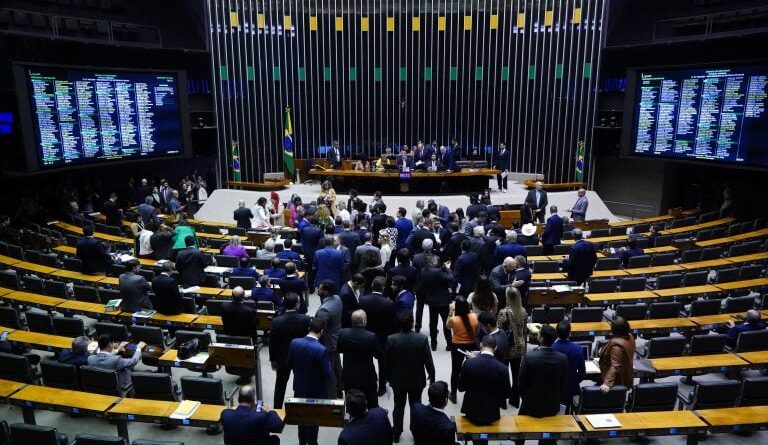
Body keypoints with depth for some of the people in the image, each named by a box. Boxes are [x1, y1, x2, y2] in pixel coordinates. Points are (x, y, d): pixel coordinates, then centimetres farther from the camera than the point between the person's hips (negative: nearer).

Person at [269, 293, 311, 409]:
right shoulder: (306, 319, -21)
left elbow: (272, 342, -10)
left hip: (283, 358, 0)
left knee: (280, 385, 20)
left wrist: (273, 360, 5)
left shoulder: (277, 321, -20)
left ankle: (277, 409, 32)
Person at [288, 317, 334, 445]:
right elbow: (328, 374, -22)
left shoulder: (294, 342, -15)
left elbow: (290, 364, 0)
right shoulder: (321, 350, -30)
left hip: (299, 387, 5)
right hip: (316, 390, -5)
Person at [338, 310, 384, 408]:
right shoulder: (371, 337, -23)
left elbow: (339, 350, 3)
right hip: (367, 377, -3)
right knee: (373, 406, 15)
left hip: (348, 377, 3)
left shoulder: (342, 333, -13)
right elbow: (380, 356, -12)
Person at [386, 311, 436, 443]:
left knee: (398, 406, 19)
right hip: (417, 380, 0)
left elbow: (387, 362, -9)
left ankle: (396, 433, 32)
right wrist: (432, 376, 5)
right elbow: (428, 362, -13)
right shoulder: (422, 339, -21)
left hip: (397, 380, 1)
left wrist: (388, 377, 7)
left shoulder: (391, 339, -20)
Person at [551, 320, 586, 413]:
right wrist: (575, 382, 10)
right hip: (570, 388, 1)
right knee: (565, 414, 19)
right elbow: (582, 372, -7)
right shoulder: (578, 349, -17)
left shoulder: (551, 348, -21)